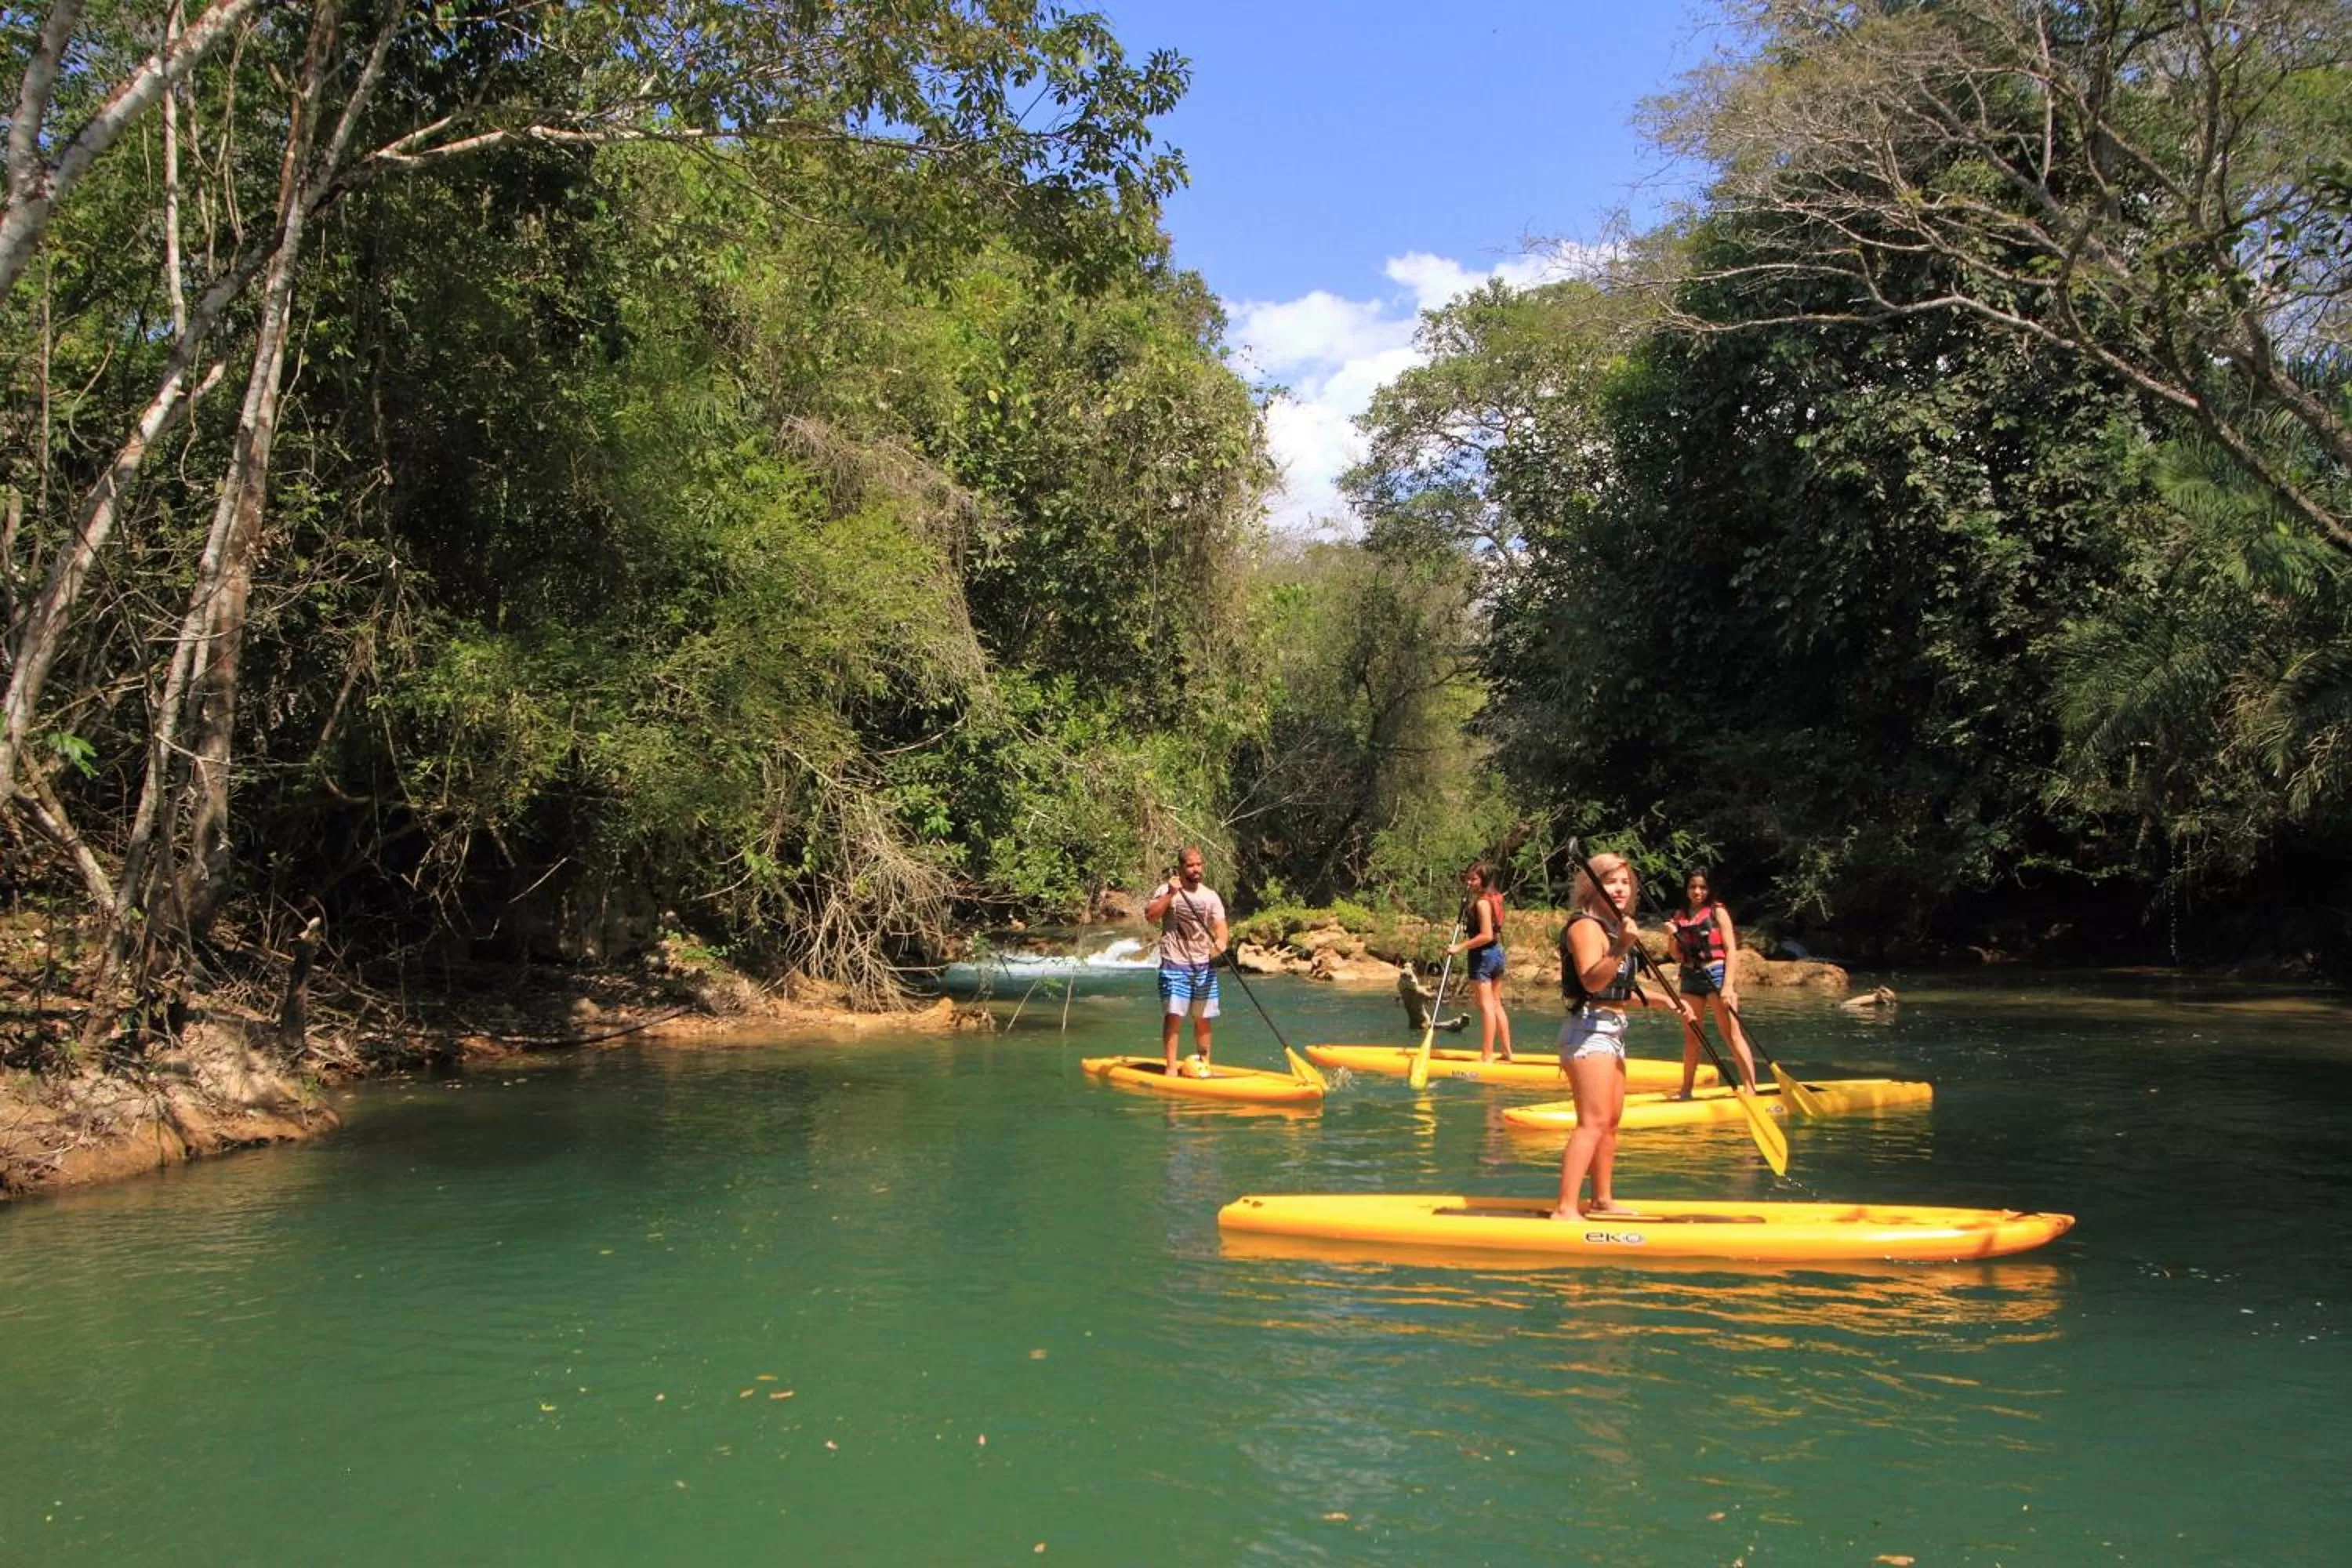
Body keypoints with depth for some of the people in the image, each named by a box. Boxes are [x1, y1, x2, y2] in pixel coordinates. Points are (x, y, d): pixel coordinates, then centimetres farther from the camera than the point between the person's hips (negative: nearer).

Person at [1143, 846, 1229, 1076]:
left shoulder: (1211, 896, 9)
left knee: (1203, 1018, 9)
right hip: (1174, 964, -4)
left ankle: (1203, 1065, 20)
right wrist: (1171, 894, -25)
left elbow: (1220, 925, -1)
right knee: (1172, 1015, -10)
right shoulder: (1167, 891, -1)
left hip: (1204, 965, 4)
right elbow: (1150, 915, -16)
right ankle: (1171, 1068, -7)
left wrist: (1221, 941, -23)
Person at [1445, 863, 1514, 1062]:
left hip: (1483, 955, -10)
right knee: (1497, 1006, 16)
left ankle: (1487, 1055, -4)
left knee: (1486, 1006, -6)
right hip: (1497, 952, 10)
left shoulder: (1481, 902, -19)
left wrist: (1460, 947, -21)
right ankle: (1507, 1052, 21)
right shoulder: (1493, 898, 9)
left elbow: (1486, 935, -25)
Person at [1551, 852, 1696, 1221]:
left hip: (1611, 1032, 10)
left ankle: (1602, 1200, 27)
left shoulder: (1613, 927, 18)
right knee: (1593, 1122, -17)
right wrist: (1622, 948, -39)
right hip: (1589, 1029, -10)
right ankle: (1565, 1209, -21)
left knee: (1611, 1121, 16)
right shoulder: (1586, 926, -13)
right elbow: (1592, 982, -28)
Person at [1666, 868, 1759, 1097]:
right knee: (1691, 1035, 12)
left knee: (1732, 1033, -9)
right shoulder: (1680, 916, 9)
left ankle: (1752, 1088, -10)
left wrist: (1728, 985, -15)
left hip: (1716, 974, -5)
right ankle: (1686, 1089, 21)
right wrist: (1672, 936, -6)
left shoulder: (1717, 912, -3)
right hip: (1690, 977, 5)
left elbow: (1731, 949, -7)